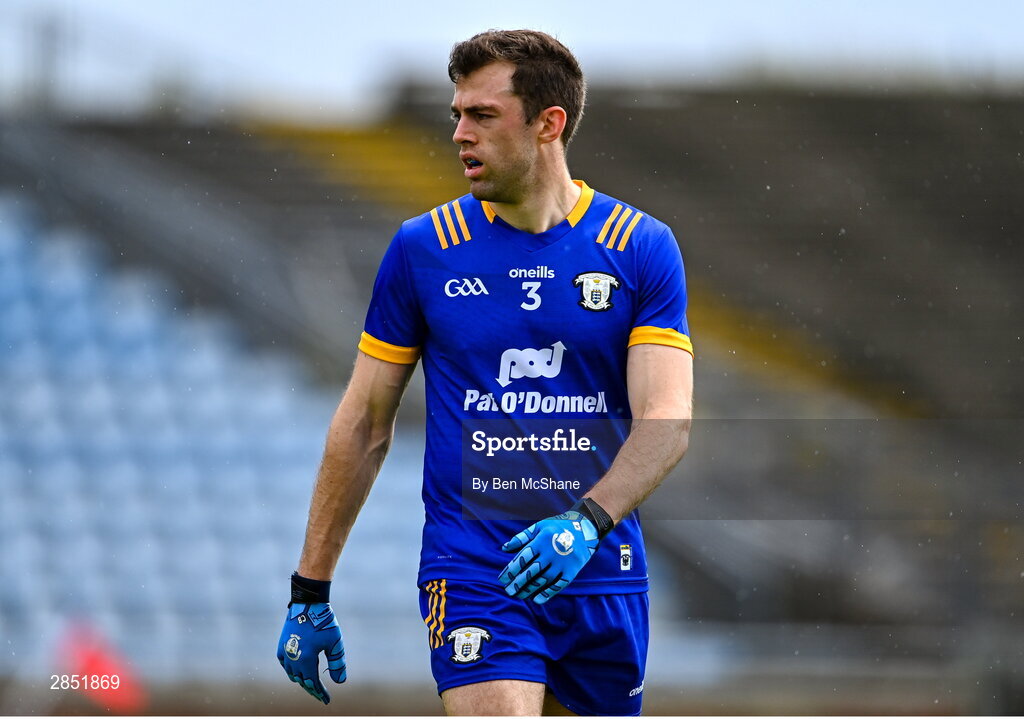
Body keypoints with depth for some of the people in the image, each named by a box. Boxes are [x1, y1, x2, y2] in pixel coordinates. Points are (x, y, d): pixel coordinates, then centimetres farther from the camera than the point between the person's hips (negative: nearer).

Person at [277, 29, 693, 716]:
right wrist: (310, 593, 6)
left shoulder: (642, 248, 1)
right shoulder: (423, 247, 2)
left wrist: (587, 521, -26)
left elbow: (667, 421, -7)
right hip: (471, 574, -2)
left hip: (602, 575, 2)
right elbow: (363, 426, 8)